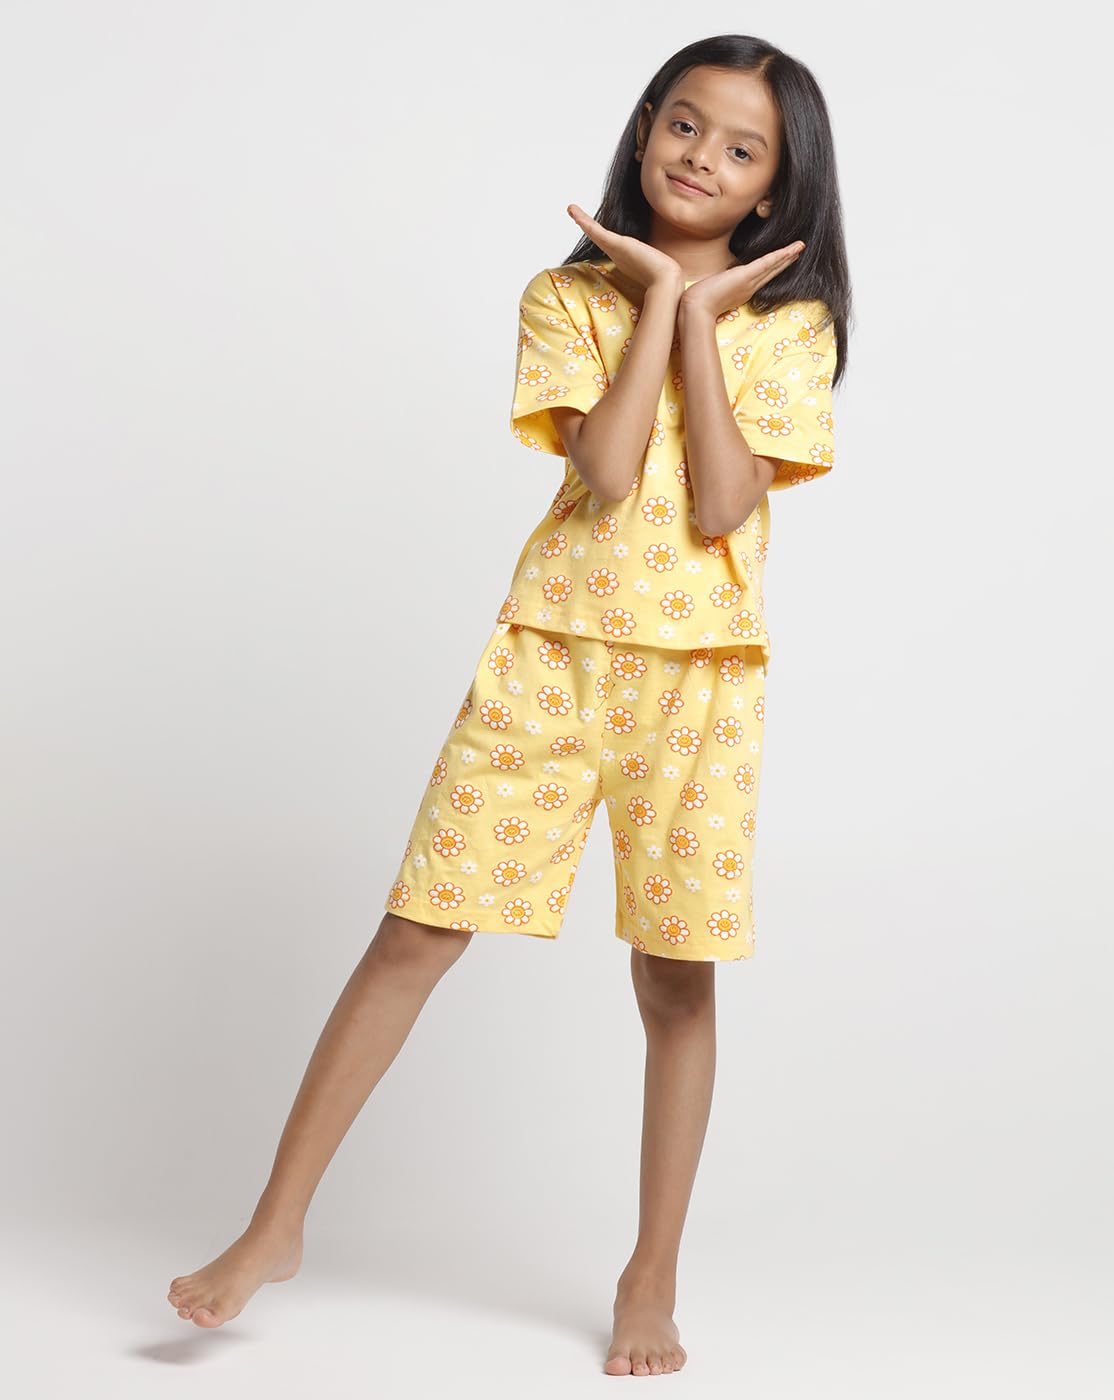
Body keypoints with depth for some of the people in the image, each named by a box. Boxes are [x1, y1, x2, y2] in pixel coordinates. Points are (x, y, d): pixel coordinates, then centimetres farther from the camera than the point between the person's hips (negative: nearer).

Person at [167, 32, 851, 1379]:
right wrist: (663, 292, -8)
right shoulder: (570, 297, 4)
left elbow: (720, 508, -11)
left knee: (677, 978, 4)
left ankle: (652, 1277, 20)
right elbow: (607, 470, -14)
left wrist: (699, 312, -8)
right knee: (415, 933, 0)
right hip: (553, 649, 0)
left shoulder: (786, 322, 4)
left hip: (702, 672, 0)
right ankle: (276, 1225, 12)